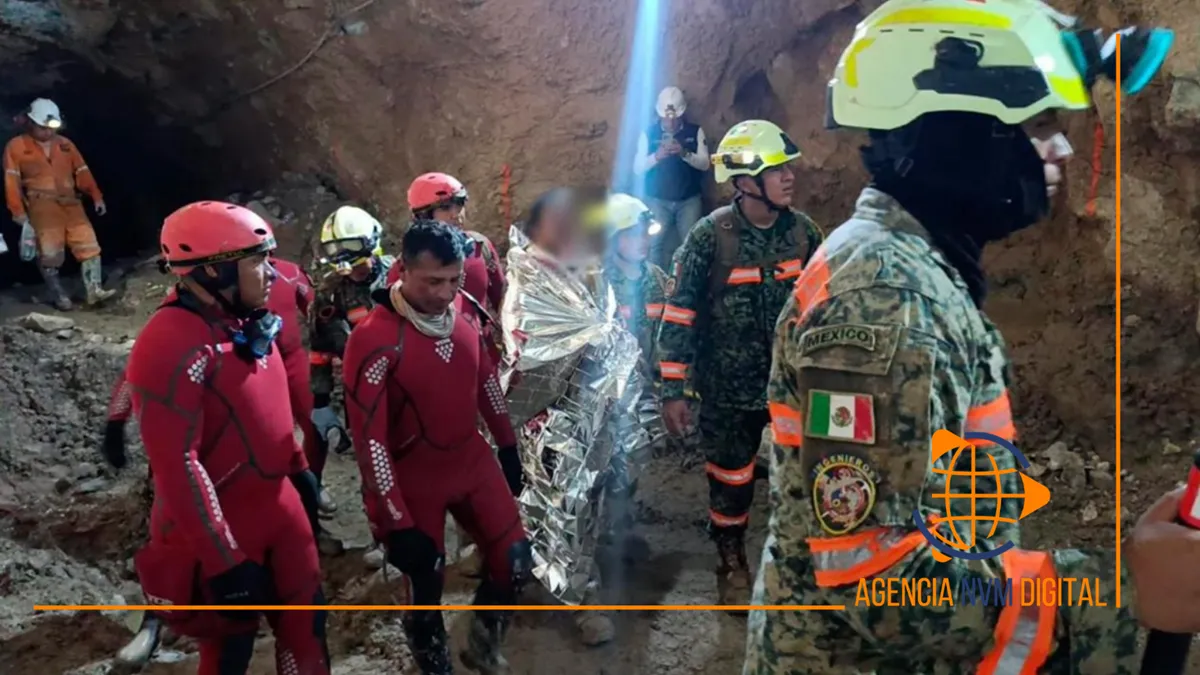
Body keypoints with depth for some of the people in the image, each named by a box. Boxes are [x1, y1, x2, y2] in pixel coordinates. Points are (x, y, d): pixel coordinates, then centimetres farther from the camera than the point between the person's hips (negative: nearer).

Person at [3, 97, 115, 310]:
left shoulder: (65, 144, 13)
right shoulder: (16, 147, 3)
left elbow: (82, 172, 10)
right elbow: (12, 181, -1)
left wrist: (96, 197, 0)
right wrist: (18, 211, -8)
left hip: (71, 203, 4)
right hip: (42, 206, -3)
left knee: (88, 245, -5)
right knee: (49, 252, -4)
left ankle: (94, 290, -5)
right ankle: (57, 295, 6)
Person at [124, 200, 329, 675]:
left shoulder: (247, 322, 4)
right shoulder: (172, 347, -24)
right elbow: (177, 465, -25)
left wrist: (299, 467, 21)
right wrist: (225, 561, -24)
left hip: (279, 504, 8)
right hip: (221, 525, -7)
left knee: (306, 621, 16)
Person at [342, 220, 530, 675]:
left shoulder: (462, 316, -3)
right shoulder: (374, 340, -23)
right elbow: (369, 439, -22)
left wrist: (508, 446, 19)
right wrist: (396, 523, -21)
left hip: (473, 461, 6)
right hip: (415, 479, -6)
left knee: (515, 564, 8)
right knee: (428, 586, 7)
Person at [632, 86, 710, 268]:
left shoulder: (695, 131, 1)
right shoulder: (649, 133, 0)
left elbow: (705, 164, -5)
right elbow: (638, 169, -3)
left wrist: (685, 153, -23)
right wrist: (656, 156, -21)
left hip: (689, 200, 0)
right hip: (657, 200, 0)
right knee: (655, 244, -2)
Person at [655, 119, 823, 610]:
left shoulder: (802, 230, -4)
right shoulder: (711, 237, -16)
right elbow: (679, 314, -12)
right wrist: (673, 391, -12)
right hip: (728, 390, -3)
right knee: (731, 482, 14)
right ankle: (732, 564, 37)